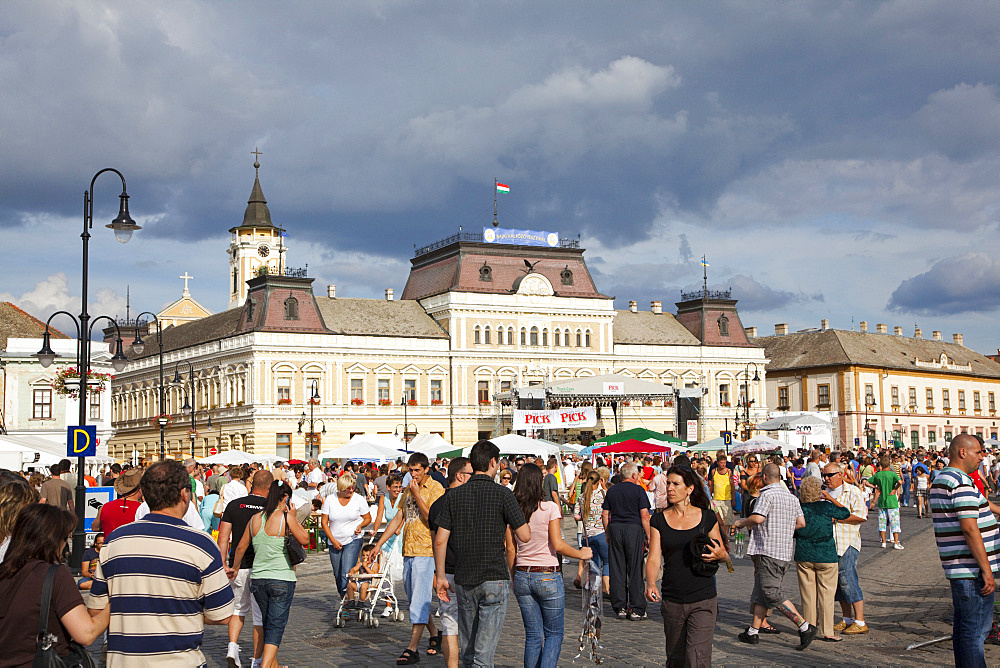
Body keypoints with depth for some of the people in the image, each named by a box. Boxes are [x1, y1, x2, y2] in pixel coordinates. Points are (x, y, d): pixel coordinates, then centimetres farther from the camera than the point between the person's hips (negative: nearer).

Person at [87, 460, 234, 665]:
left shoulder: (114, 540, 1)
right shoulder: (200, 544, -10)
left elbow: (96, 609, 6)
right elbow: (221, 616, -8)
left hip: (121, 661, 4)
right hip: (179, 661, -4)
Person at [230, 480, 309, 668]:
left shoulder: (255, 519, 6)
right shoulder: (286, 518, -11)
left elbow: (241, 547, 16)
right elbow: (304, 540, -3)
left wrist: (234, 567, 32)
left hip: (257, 579, 5)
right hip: (282, 579, -5)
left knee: (267, 625, 20)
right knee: (276, 627, -2)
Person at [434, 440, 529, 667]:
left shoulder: (455, 495, 5)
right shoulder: (502, 494, -7)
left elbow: (440, 540, 2)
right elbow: (525, 536, -7)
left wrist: (440, 577, 9)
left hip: (463, 581, 4)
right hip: (494, 579, -4)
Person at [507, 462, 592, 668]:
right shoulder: (549, 508, -11)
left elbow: (510, 550, 4)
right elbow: (558, 545, -14)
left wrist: (515, 578, 15)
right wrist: (581, 554, 1)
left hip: (522, 576, 4)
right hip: (548, 577, -4)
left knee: (533, 635, 12)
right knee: (554, 634, 8)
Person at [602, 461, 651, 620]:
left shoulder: (611, 490, 10)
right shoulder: (638, 491, -3)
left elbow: (605, 514, 9)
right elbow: (644, 515, -8)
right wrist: (648, 535, -2)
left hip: (615, 529, 4)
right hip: (634, 529, -4)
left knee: (617, 570, 6)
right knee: (635, 570, 1)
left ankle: (620, 608, 9)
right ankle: (636, 609, 3)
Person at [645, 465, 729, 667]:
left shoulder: (707, 517, 1)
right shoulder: (659, 520, 3)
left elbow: (725, 555, 9)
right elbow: (654, 559, -5)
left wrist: (719, 555, -15)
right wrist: (651, 584, -24)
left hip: (703, 601, -2)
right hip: (672, 602, 2)